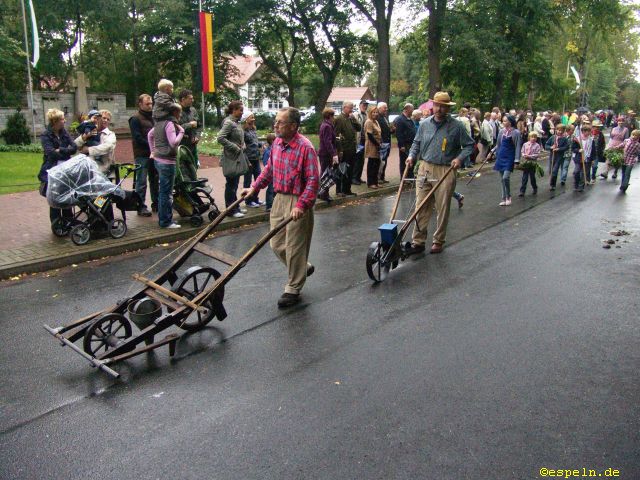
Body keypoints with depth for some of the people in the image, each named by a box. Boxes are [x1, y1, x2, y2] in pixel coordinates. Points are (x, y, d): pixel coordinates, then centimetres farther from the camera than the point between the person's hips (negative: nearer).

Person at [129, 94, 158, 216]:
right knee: (141, 182, -4)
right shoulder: (135, 119, -5)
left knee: (155, 180, 12)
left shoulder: (152, 117, 18)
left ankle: (156, 203, 21)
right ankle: (141, 206, 0)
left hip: (153, 154, 7)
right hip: (142, 155, -7)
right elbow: (138, 138, -14)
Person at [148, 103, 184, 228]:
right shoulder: (170, 124, -15)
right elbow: (174, 143, -22)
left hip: (158, 159, 10)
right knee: (167, 192, -4)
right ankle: (166, 221, 2)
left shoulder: (160, 123, 13)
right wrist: (181, 131, -9)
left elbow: (149, 135, 25)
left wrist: (153, 150, 27)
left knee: (162, 191, 18)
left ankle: (162, 218, 27)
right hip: (167, 161, -10)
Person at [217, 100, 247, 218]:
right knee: (231, 184, -2)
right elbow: (220, 138, -24)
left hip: (237, 158, 9)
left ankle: (235, 207, 25)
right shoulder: (228, 122, -15)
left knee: (235, 184, 16)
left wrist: (242, 146, 7)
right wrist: (235, 147, -20)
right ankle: (231, 210, 6)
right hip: (231, 159, -9)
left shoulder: (236, 122, 13)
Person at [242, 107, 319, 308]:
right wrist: (254, 187, 16)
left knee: (294, 247, 2)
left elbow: (313, 180, -21)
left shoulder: (305, 147, -18)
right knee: (277, 244, 14)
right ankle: (303, 268, 39)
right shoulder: (277, 142, 6)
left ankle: (293, 290, 18)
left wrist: (301, 205, -29)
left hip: (298, 203, -8)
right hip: (279, 199, 8)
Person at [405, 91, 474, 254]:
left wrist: (459, 158, -10)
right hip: (424, 169, 3)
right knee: (421, 207, 1)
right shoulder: (424, 124, 8)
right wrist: (412, 155, 4)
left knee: (442, 209, 5)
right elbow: (417, 142, 21)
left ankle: (438, 241, 19)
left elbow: (469, 145, 5)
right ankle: (418, 241, 7)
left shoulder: (456, 126, -2)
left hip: (445, 172, -3)